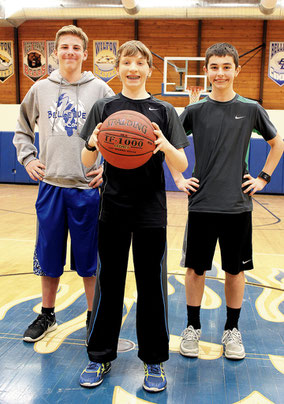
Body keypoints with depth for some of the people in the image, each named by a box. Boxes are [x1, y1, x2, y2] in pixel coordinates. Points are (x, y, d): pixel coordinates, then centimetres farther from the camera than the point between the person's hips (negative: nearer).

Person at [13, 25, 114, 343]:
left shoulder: (100, 90, 1)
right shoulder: (41, 89, 8)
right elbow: (23, 129, 20)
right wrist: (27, 159, 6)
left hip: (87, 187, -2)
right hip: (50, 185, 3)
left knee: (88, 260, 6)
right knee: (48, 257, 12)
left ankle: (93, 318, 24)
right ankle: (47, 315, 30)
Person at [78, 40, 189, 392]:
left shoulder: (163, 111, 2)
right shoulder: (103, 108, 4)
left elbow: (182, 166, -3)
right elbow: (86, 162, 3)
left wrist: (166, 145, -24)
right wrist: (93, 143, -19)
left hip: (151, 213, 0)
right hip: (113, 210, 1)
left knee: (152, 285, 7)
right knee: (109, 283, 10)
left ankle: (154, 360, 25)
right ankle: (100, 356, 27)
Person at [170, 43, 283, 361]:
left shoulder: (251, 109, 2)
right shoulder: (195, 110, 2)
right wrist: (178, 179, 3)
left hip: (238, 205, 1)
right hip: (201, 203, 0)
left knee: (235, 269, 10)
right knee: (196, 268, 7)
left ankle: (232, 329, 28)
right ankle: (192, 328, 25)